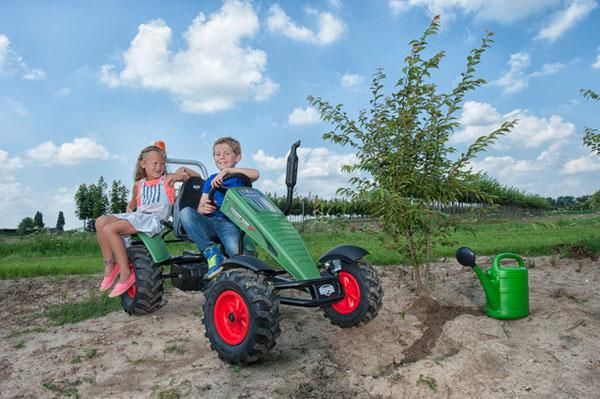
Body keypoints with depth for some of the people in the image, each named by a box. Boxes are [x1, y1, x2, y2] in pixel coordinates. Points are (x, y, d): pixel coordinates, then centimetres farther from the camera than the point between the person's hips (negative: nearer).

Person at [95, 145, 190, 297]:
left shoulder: (168, 179, 8)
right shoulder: (139, 185, 21)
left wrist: (184, 171, -17)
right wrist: (128, 213, 17)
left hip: (154, 218, -6)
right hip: (138, 216, 6)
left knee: (110, 229, -23)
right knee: (101, 222, -13)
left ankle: (125, 273, -17)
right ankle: (110, 265, -6)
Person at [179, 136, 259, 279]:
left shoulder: (239, 177, 12)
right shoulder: (211, 180, 22)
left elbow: (255, 174, -13)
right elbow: (200, 208, 14)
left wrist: (227, 170, -19)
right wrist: (204, 209, -12)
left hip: (230, 223, -5)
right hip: (210, 223, 5)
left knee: (236, 251, -38)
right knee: (185, 212, -26)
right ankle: (211, 252, -22)